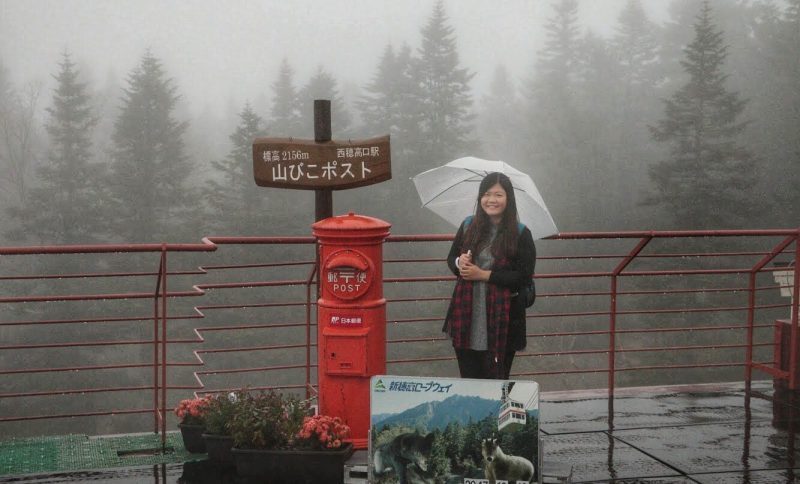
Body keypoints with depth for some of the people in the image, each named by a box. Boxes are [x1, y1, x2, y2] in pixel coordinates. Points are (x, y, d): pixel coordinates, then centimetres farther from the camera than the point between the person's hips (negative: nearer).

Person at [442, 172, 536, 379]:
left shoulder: (520, 234, -6)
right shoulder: (468, 226, 6)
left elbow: (524, 275, -13)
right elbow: (451, 258, 16)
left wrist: (483, 275, -16)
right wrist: (459, 263, -9)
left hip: (501, 318, -3)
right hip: (467, 317, 4)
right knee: (468, 377, 11)